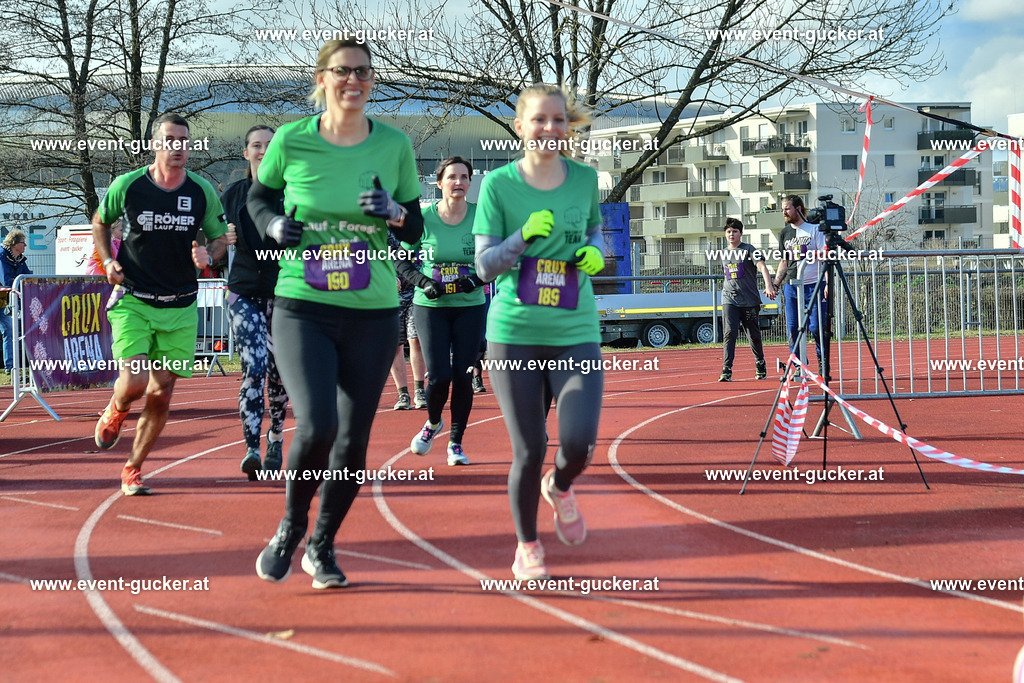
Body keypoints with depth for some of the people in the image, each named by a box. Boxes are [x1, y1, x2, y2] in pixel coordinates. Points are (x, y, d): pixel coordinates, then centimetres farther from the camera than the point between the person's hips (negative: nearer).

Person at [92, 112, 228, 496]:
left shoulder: (203, 192, -1)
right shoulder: (127, 186, -4)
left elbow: (220, 236, 11)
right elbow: (100, 222, 14)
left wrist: (208, 255, -11)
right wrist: (108, 261, -1)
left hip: (180, 307, 2)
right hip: (132, 301, -2)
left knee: (161, 394, 2)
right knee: (134, 383, -17)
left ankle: (133, 469, 19)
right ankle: (114, 412, 21)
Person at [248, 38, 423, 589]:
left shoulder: (395, 145, 0)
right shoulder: (291, 140, -4)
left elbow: (416, 228, 8)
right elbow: (258, 196, 14)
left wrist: (394, 212, -14)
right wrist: (274, 224, -8)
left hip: (374, 316, 2)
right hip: (302, 310, -2)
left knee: (353, 439, 7)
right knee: (316, 426, -18)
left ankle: (322, 547, 29)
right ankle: (290, 528, 12)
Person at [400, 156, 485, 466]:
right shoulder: (424, 218, -4)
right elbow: (401, 260, 5)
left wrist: (477, 279, -13)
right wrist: (423, 282, -11)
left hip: (470, 306, 1)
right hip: (430, 306, -1)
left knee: (463, 376, 0)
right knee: (439, 376, -7)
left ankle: (456, 443, 15)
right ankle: (433, 423, 25)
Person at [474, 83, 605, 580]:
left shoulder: (585, 179, 3)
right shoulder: (498, 184, -4)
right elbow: (484, 265, -6)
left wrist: (594, 253, -2)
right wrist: (525, 237, -23)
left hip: (576, 334, 2)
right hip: (514, 334, -2)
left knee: (579, 443, -13)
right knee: (529, 452, 1)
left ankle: (560, 487, 26)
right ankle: (527, 546, 25)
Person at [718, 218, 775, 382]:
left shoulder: (749, 249, -2)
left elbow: (762, 266, -16)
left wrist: (768, 286, -31)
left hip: (750, 300, -3)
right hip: (729, 300, 3)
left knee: (754, 335, 7)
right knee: (730, 333, -13)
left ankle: (760, 367, 31)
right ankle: (726, 371, -17)